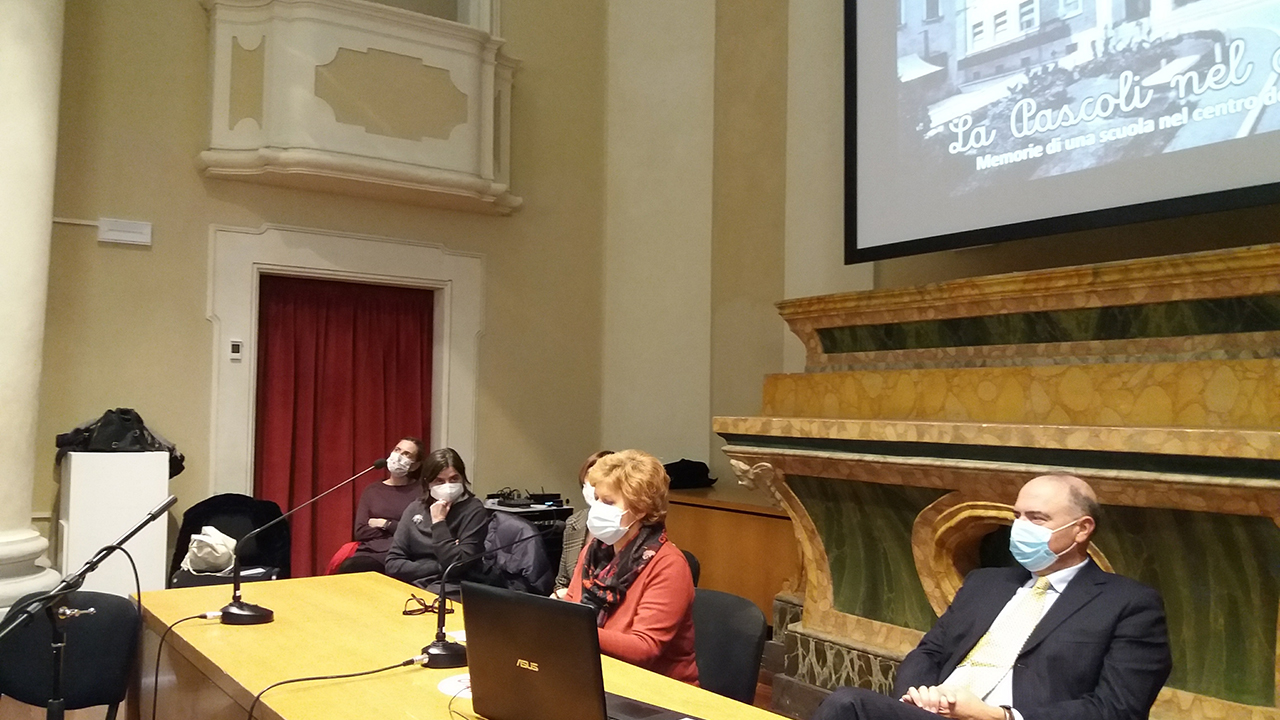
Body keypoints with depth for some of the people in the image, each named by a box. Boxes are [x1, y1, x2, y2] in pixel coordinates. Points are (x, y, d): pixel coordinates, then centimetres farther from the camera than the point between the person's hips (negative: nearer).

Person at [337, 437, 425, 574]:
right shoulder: (371, 491, 19)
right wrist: (398, 529, 0)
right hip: (370, 552, 4)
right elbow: (360, 532, 7)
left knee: (349, 568, -32)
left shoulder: (420, 490, 7)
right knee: (346, 568, -32)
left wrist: (386, 525, 1)